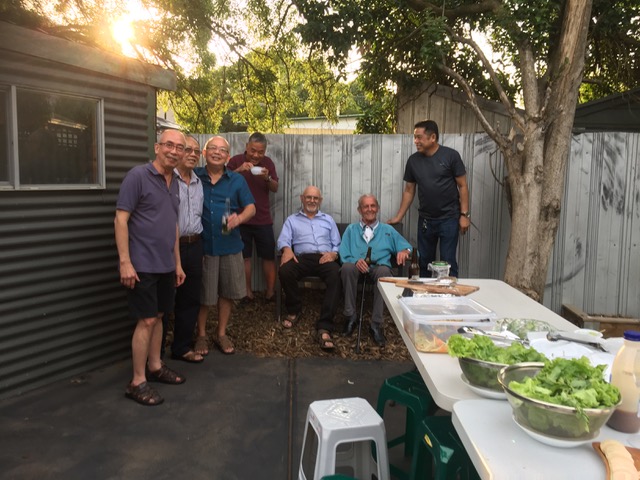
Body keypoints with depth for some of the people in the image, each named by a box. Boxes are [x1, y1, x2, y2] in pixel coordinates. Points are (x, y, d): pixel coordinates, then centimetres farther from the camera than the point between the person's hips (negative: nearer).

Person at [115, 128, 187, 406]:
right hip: (143, 265, -7)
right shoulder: (137, 176, -11)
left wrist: (177, 263, 17)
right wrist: (125, 261, -19)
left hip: (166, 265, 7)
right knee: (146, 320, -3)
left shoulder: (174, 184, 12)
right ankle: (137, 382, 8)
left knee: (158, 316, 16)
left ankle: (155, 367, 30)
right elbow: (120, 219, -14)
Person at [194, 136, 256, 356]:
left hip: (230, 245, 2)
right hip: (202, 245, -2)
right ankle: (201, 335, 26)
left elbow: (251, 207, 3)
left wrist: (238, 218, -18)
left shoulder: (237, 180, 5)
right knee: (202, 295, 6)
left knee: (227, 292, 11)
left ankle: (221, 334, 29)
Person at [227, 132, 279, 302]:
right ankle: (247, 291, 13)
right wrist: (239, 170, -26)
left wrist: (267, 178, -18)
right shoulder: (236, 161, -3)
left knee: (269, 256, 2)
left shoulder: (268, 163, 4)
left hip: (263, 219, 2)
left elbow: (275, 188, 2)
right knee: (244, 256, 4)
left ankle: (270, 292, 11)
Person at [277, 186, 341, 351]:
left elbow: (337, 244, 18)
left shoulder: (328, 220, 27)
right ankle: (294, 310, -5)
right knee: (285, 271, -34)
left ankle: (324, 327, -40)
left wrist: (333, 254, -7)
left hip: (325, 258, 0)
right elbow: (283, 240, 6)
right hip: (303, 258, 0)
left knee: (336, 275, -36)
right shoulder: (292, 220, 23)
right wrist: (287, 249, -18)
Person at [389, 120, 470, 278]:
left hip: (449, 218, -4)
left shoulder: (450, 156, -7)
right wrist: (399, 216, 7)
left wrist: (464, 214, -10)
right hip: (425, 219, 4)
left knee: (448, 262, -2)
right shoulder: (413, 160, 3)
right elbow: (409, 191, 10)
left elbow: (462, 186, -4)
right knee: (424, 261, 11)